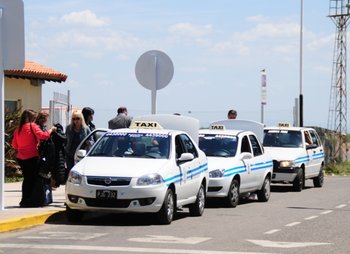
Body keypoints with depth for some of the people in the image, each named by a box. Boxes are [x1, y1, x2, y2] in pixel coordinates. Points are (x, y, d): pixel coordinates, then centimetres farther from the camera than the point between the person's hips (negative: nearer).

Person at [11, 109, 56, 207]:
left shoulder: (18, 128, 9)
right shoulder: (32, 126, -9)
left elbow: (14, 145, 13)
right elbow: (43, 135, -19)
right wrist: (51, 130, -4)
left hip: (21, 158, 7)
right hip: (32, 157, -7)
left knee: (27, 179, 15)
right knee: (33, 179, 0)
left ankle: (24, 201, 17)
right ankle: (29, 201, -3)